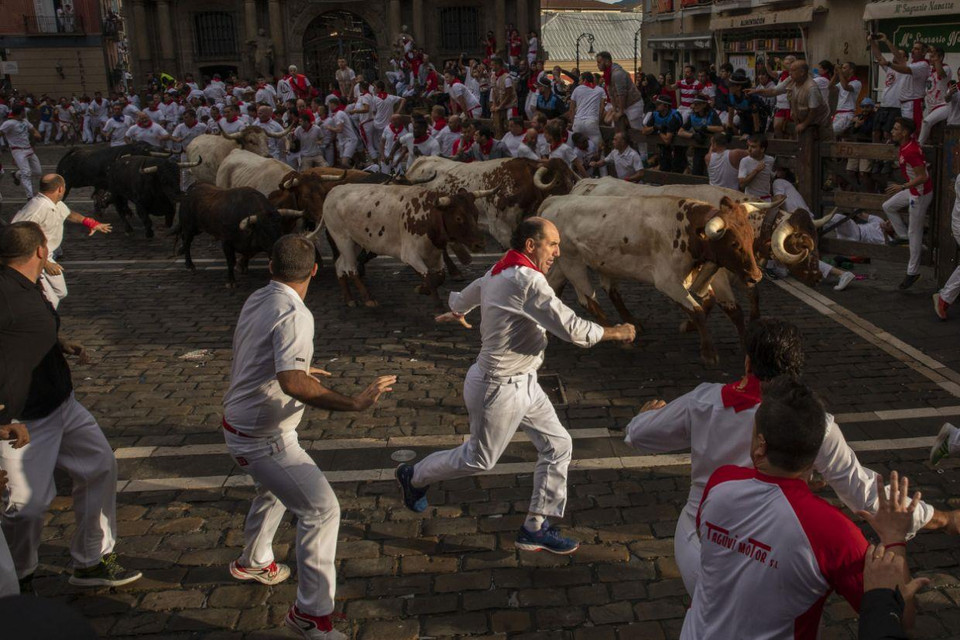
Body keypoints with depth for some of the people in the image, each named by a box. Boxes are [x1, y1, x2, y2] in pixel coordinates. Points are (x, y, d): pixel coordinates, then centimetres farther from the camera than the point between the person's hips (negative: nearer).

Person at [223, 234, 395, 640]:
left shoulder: (256, 301, 4)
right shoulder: (293, 314, -25)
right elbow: (293, 383, -37)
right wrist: (355, 404, -34)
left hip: (239, 427, 9)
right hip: (263, 439, -9)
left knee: (273, 492, 32)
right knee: (321, 509, -7)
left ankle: (253, 562, 53)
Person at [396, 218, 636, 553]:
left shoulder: (497, 273, 4)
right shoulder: (527, 281, -27)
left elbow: (461, 299, 22)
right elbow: (573, 329, -27)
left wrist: (456, 313, 46)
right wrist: (615, 332, -11)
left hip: (523, 383, 10)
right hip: (499, 388, -10)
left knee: (557, 445, 10)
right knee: (478, 459, 11)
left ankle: (536, 528, 21)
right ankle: (414, 476, 37)